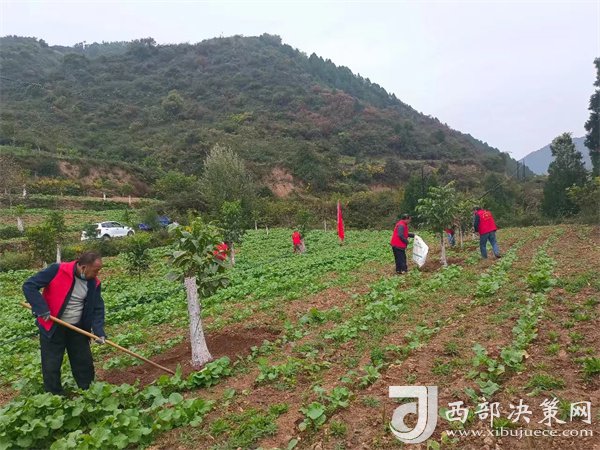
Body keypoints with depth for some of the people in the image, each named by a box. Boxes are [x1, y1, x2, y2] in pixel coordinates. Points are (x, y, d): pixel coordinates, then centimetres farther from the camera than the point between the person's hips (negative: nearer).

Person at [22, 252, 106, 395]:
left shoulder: (94, 283, -5)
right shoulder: (57, 271, -20)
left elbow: (97, 309, -1)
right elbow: (29, 286, -18)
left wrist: (99, 332, -13)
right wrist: (42, 309, -25)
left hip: (78, 329, 4)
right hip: (52, 327, -4)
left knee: (84, 363, 12)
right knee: (51, 366, 6)